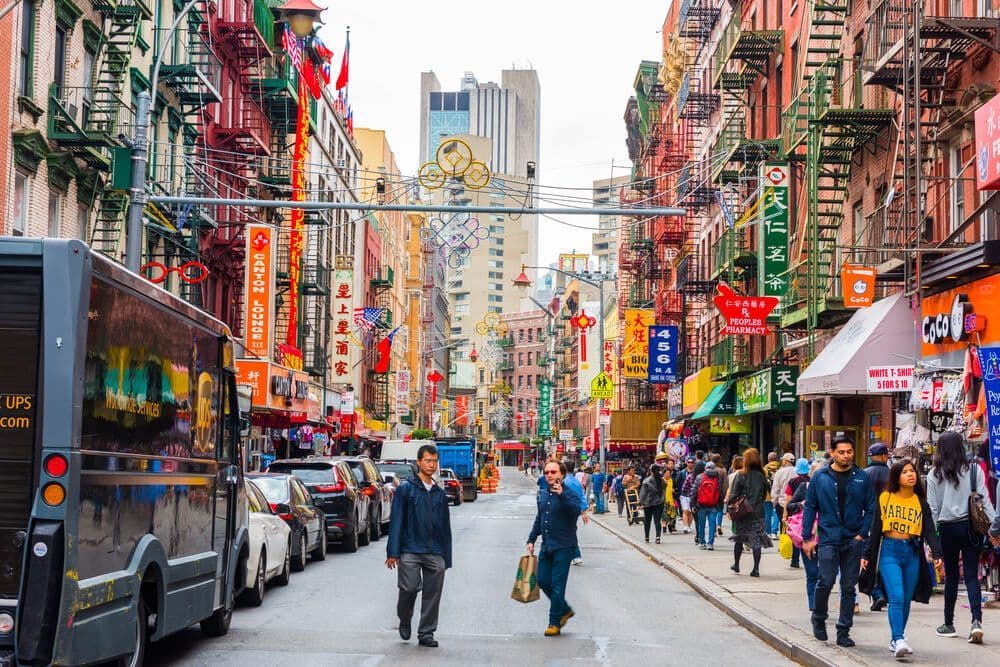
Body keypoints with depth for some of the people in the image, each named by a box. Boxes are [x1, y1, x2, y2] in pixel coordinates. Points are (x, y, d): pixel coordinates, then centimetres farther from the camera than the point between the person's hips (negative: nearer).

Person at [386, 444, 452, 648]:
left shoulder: (440, 493, 14)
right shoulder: (406, 489, 0)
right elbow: (396, 521, -3)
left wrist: (446, 557, 13)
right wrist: (392, 552, -9)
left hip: (435, 553, 4)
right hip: (410, 550, -4)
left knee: (433, 594, 2)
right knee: (409, 588, -9)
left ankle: (426, 633, 13)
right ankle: (404, 620, 19)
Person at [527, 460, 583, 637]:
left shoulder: (569, 493, -11)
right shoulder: (542, 493, 10)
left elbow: (576, 510, -31)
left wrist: (562, 495, -41)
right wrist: (532, 539, 19)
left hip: (564, 547, -7)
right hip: (546, 546, 7)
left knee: (557, 585, -3)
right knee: (542, 581, 9)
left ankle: (555, 623, 9)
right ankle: (564, 610, 29)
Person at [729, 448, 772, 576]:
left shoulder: (741, 475, -9)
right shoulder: (762, 476, 1)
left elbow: (735, 494, -9)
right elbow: (765, 494, 8)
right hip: (758, 512, 2)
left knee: (739, 538, 13)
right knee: (757, 539, 2)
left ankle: (736, 565, 25)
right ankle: (756, 569, -1)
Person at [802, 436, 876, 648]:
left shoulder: (861, 478, 3)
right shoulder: (820, 477, 1)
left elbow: (870, 509, 6)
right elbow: (810, 508, 5)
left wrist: (862, 534, -4)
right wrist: (807, 538, 2)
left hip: (853, 541, 2)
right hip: (828, 539, -1)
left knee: (849, 587, 5)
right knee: (826, 582, -11)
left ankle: (844, 631, 14)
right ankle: (818, 619, 14)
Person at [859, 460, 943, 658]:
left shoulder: (921, 503, 8)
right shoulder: (885, 498, 2)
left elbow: (929, 531, 1)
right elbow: (875, 529, 5)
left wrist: (937, 553, -14)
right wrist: (866, 555, 3)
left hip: (912, 553, 3)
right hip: (889, 552, -3)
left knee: (906, 600, 8)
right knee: (896, 597, -16)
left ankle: (895, 640, 21)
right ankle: (899, 641, -20)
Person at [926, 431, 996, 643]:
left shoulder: (934, 474, -2)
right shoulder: (974, 470, -1)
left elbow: (932, 507, -1)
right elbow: (984, 500, -3)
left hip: (947, 528, 0)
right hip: (971, 527, 0)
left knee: (951, 575, 10)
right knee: (971, 575, 2)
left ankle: (949, 624, 16)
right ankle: (976, 621, -15)